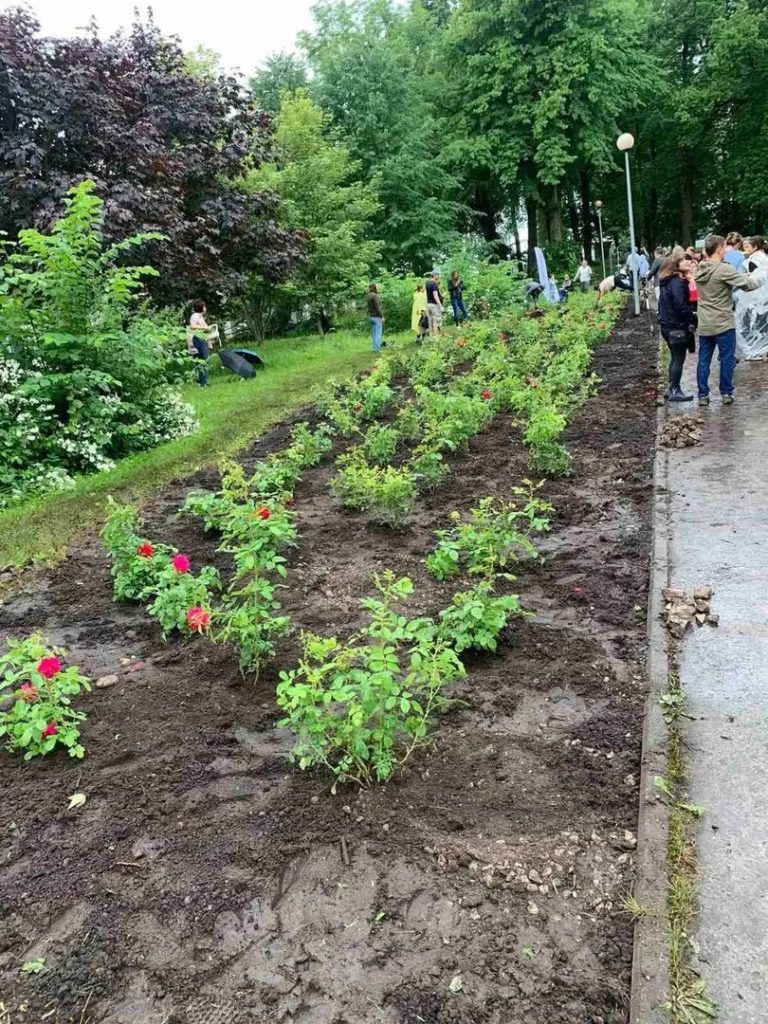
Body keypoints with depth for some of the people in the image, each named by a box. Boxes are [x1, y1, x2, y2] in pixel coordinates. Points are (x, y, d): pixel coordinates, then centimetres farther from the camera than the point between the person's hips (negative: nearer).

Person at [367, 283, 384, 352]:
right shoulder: (375, 296, -17)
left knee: (373, 333, 13)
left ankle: (375, 347, 18)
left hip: (371, 316, 9)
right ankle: (377, 348, -5)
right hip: (377, 316, -9)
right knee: (378, 333, -5)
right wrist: (382, 316, -16)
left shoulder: (369, 296, 10)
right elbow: (377, 307, -20)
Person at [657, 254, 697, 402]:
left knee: (675, 358, 17)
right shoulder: (678, 282, -18)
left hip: (667, 324, 9)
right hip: (677, 326, -9)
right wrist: (694, 318, -11)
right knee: (679, 359, -2)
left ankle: (672, 388, 21)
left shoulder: (667, 281, 11)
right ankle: (675, 391, 2)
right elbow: (681, 307, -24)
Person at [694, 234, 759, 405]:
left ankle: (703, 395, 12)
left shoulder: (699, 269, 6)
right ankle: (726, 393, 14)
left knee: (703, 360, 9)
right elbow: (747, 284, -18)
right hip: (723, 324, -6)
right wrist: (755, 279, 3)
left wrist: (743, 276, 13)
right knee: (727, 359, 7)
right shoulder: (724, 269, -17)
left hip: (704, 325, 6)